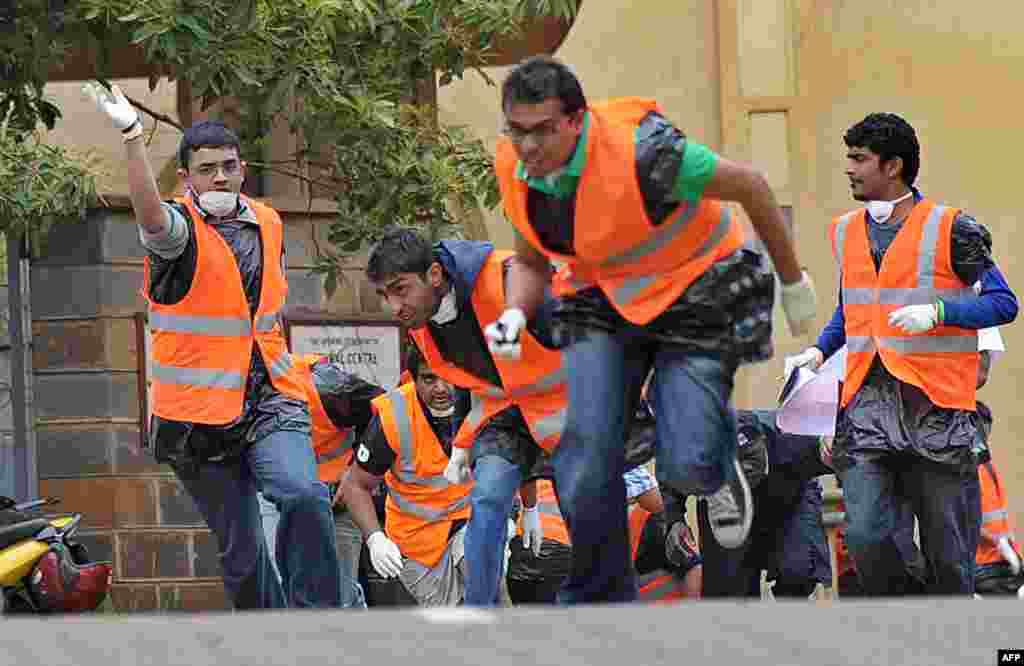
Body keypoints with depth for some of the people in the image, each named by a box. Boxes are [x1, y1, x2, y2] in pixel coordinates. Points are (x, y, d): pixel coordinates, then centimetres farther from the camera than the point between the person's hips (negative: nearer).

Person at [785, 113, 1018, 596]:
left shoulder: (949, 229, -2)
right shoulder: (845, 232, 16)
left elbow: (1003, 303, -2)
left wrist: (937, 311, -17)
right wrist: (819, 351, 13)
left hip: (936, 405, -4)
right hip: (866, 399, 4)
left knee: (946, 548, -1)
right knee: (865, 535, -12)